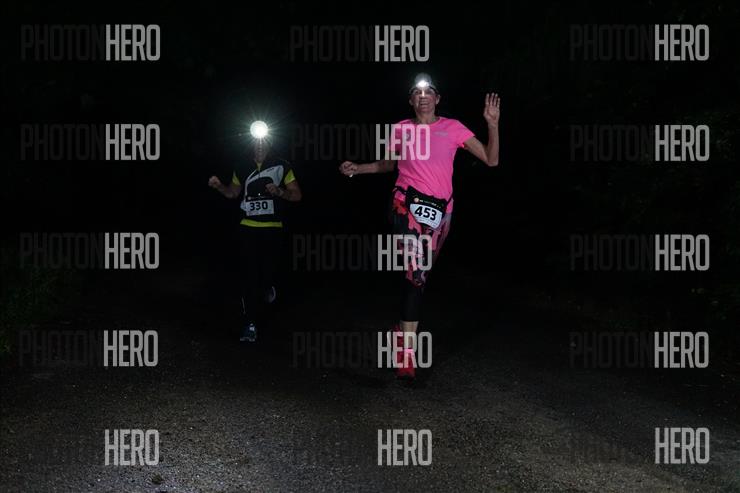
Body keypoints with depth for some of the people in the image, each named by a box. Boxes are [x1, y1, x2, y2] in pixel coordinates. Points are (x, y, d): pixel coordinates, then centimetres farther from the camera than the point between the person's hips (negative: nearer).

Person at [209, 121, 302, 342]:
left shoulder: (281, 166, 0)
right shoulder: (242, 169, 10)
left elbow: (297, 195, 1)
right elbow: (233, 192, 23)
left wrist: (279, 192, -18)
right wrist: (219, 186, 3)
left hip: (272, 230, -2)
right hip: (248, 229, 2)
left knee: (267, 272, 0)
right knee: (248, 276, -4)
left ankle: (267, 290, 39)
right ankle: (250, 324, 0)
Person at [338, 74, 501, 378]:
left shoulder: (452, 128, 6)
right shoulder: (400, 130, 9)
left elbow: (491, 160, 2)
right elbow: (387, 165, 26)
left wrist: (493, 125, -9)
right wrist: (358, 168, 13)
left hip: (440, 208, 2)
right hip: (407, 203, -2)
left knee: (421, 272, 9)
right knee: (416, 272, -16)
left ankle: (404, 331, 25)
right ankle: (406, 349, -12)